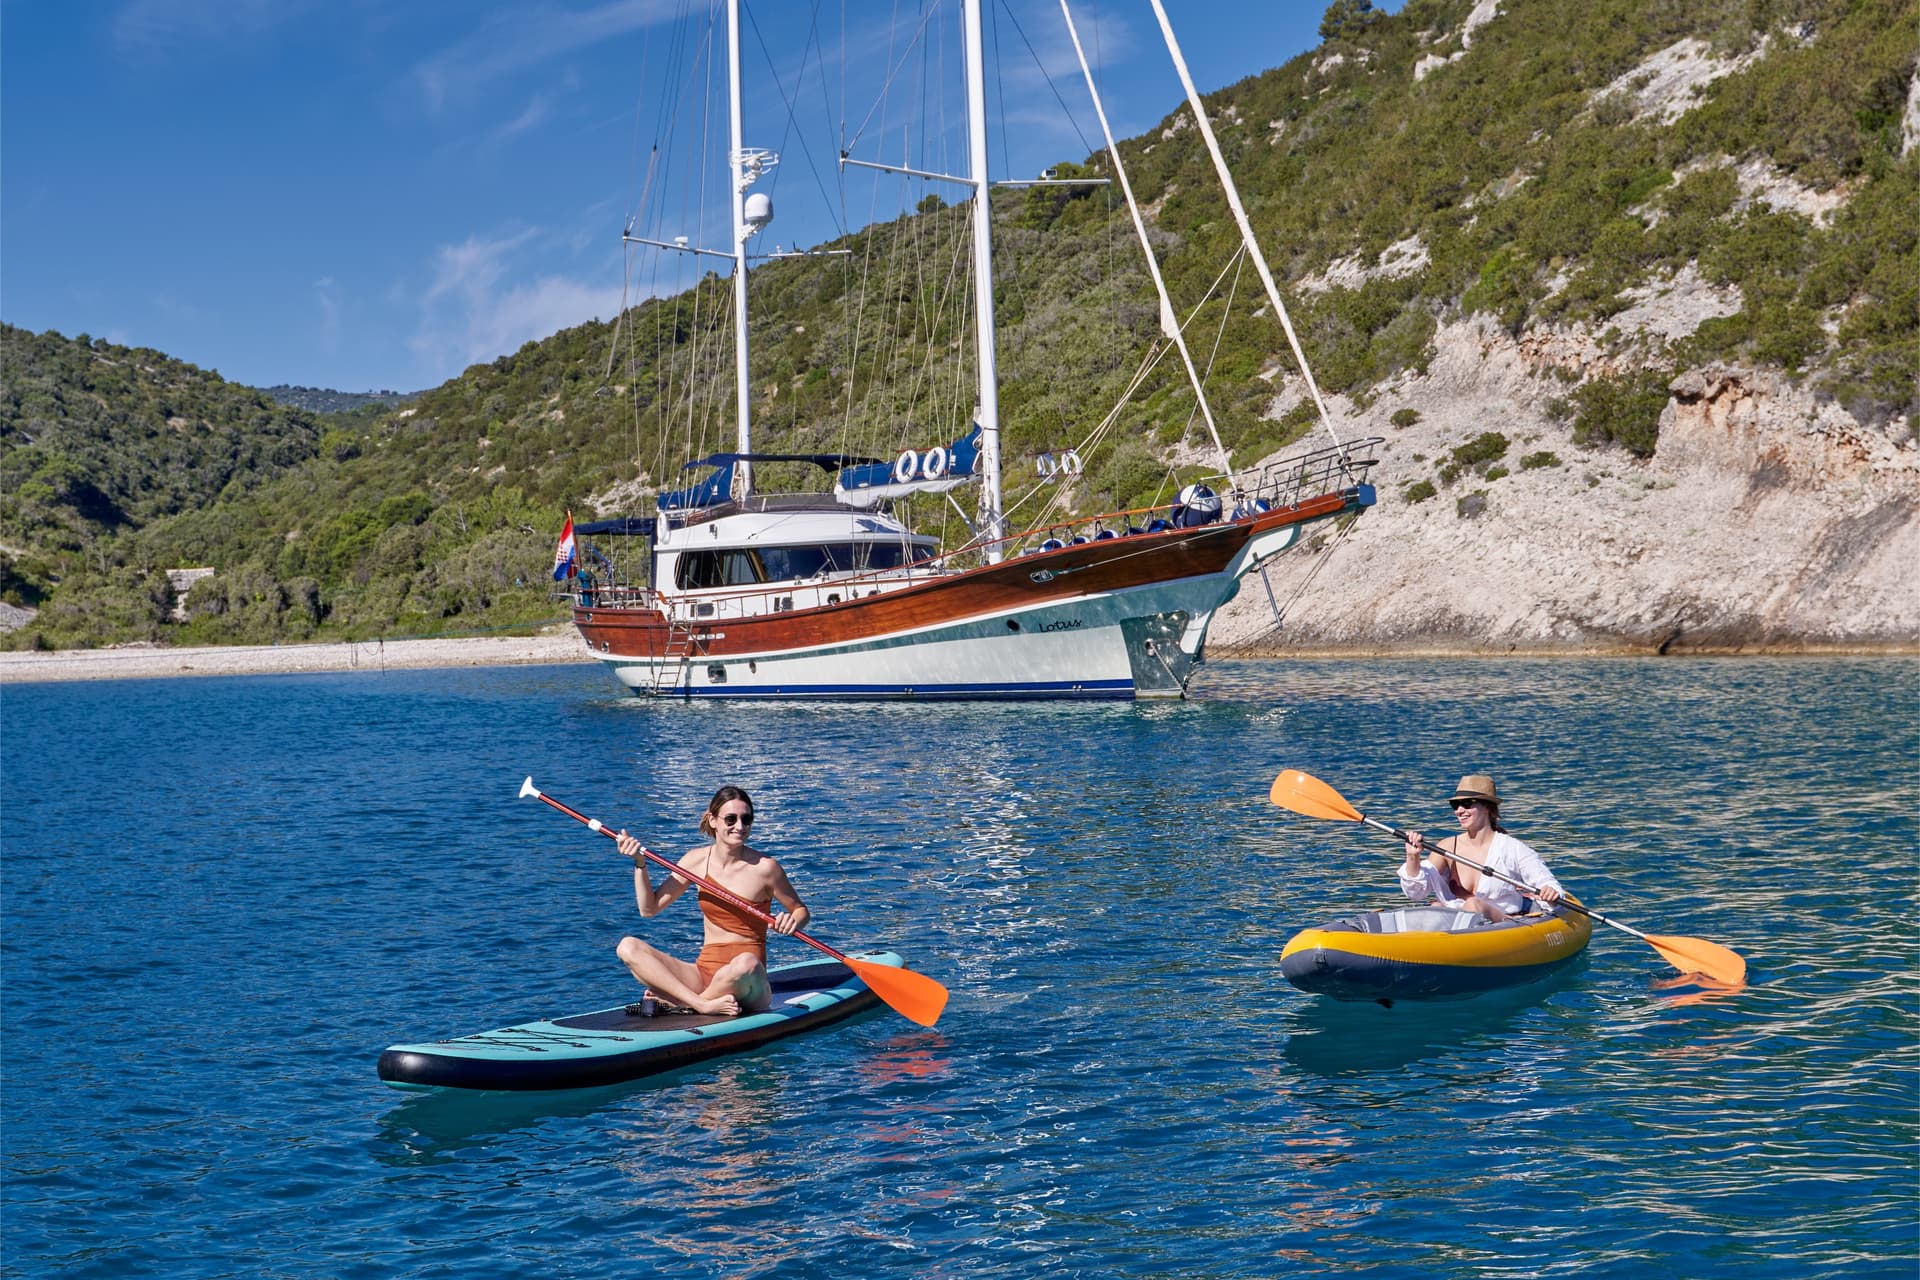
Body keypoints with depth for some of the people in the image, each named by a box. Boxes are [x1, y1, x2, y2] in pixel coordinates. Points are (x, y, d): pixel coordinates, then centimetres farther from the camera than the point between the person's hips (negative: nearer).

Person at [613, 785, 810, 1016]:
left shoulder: (764, 867, -5)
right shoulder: (697, 860, 5)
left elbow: (802, 911, 7)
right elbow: (650, 908, 8)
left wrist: (792, 922, -15)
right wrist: (640, 863, -3)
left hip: (746, 988, -4)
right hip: (704, 971, 4)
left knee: (746, 963, -40)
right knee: (628, 947, -16)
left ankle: (673, 1000, -18)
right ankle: (702, 1005, -30)